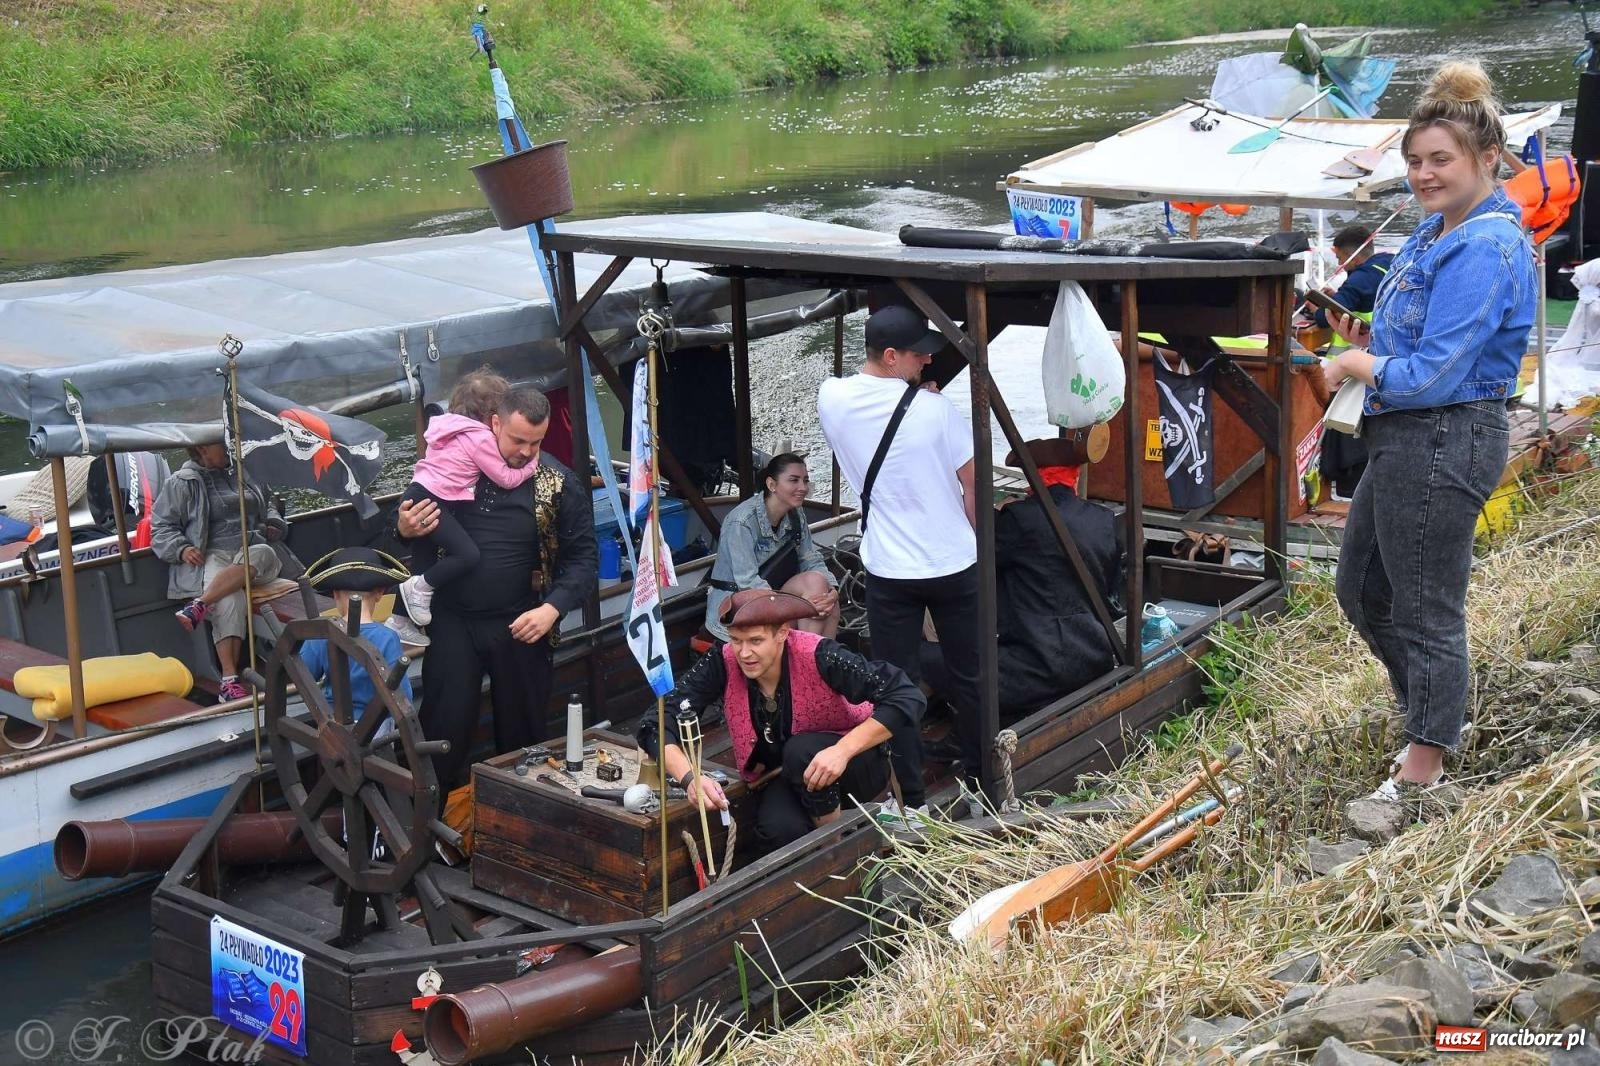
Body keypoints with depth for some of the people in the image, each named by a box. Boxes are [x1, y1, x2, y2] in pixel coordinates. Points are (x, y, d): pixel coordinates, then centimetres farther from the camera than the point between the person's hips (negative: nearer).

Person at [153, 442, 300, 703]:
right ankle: (229, 680, -41)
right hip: (213, 556, -4)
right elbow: (161, 527, 10)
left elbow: (267, 506, 39)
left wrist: (275, 525, 17)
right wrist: (181, 549, -9)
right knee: (231, 600, -37)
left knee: (262, 555, -37)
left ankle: (200, 606, -44)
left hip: (252, 548, 4)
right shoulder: (182, 483, 12)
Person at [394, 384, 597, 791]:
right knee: (445, 728, 2)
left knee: (521, 731, 12)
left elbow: (583, 556, -3)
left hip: (520, 625, 0)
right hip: (453, 620, 0)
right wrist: (404, 528, -13)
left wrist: (552, 608, -17)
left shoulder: (560, 485, -4)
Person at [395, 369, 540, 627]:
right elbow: (506, 479, -5)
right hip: (433, 502, -10)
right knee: (468, 555, -17)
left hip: (416, 493, 10)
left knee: (425, 561, 16)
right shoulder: (481, 438, -10)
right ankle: (420, 587, -9)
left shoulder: (453, 427, 17)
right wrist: (531, 465, 9)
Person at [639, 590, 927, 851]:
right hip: (787, 779, 2)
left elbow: (908, 697, -31)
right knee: (778, 829, -28)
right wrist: (690, 777, -41)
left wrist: (843, 749, -40)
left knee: (800, 751, -31)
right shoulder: (722, 664, -20)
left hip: (855, 764, -2)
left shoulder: (818, 656, -27)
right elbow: (656, 724, -23)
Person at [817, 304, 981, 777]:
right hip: (954, 563, -2)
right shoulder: (934, 408, -17)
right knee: (969, 677, 14)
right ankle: (980, 778, 27)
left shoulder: (832, 398, -5)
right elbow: (973, 481, -8)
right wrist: (974, 536, 8)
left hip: (888, 571, 2)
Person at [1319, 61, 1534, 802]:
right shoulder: (1437, 233, 10)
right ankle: (1436, 711, 40)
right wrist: (1371, 341, 5)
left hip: (1444, 442, -10)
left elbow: (1435, 375, -24)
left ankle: (1423, 773, 18)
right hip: (1405, 439, 10)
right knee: (1361, 589, 21)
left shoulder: (1485, 249, -20)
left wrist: (1356, 365, -9)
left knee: (1425, 610, 2)